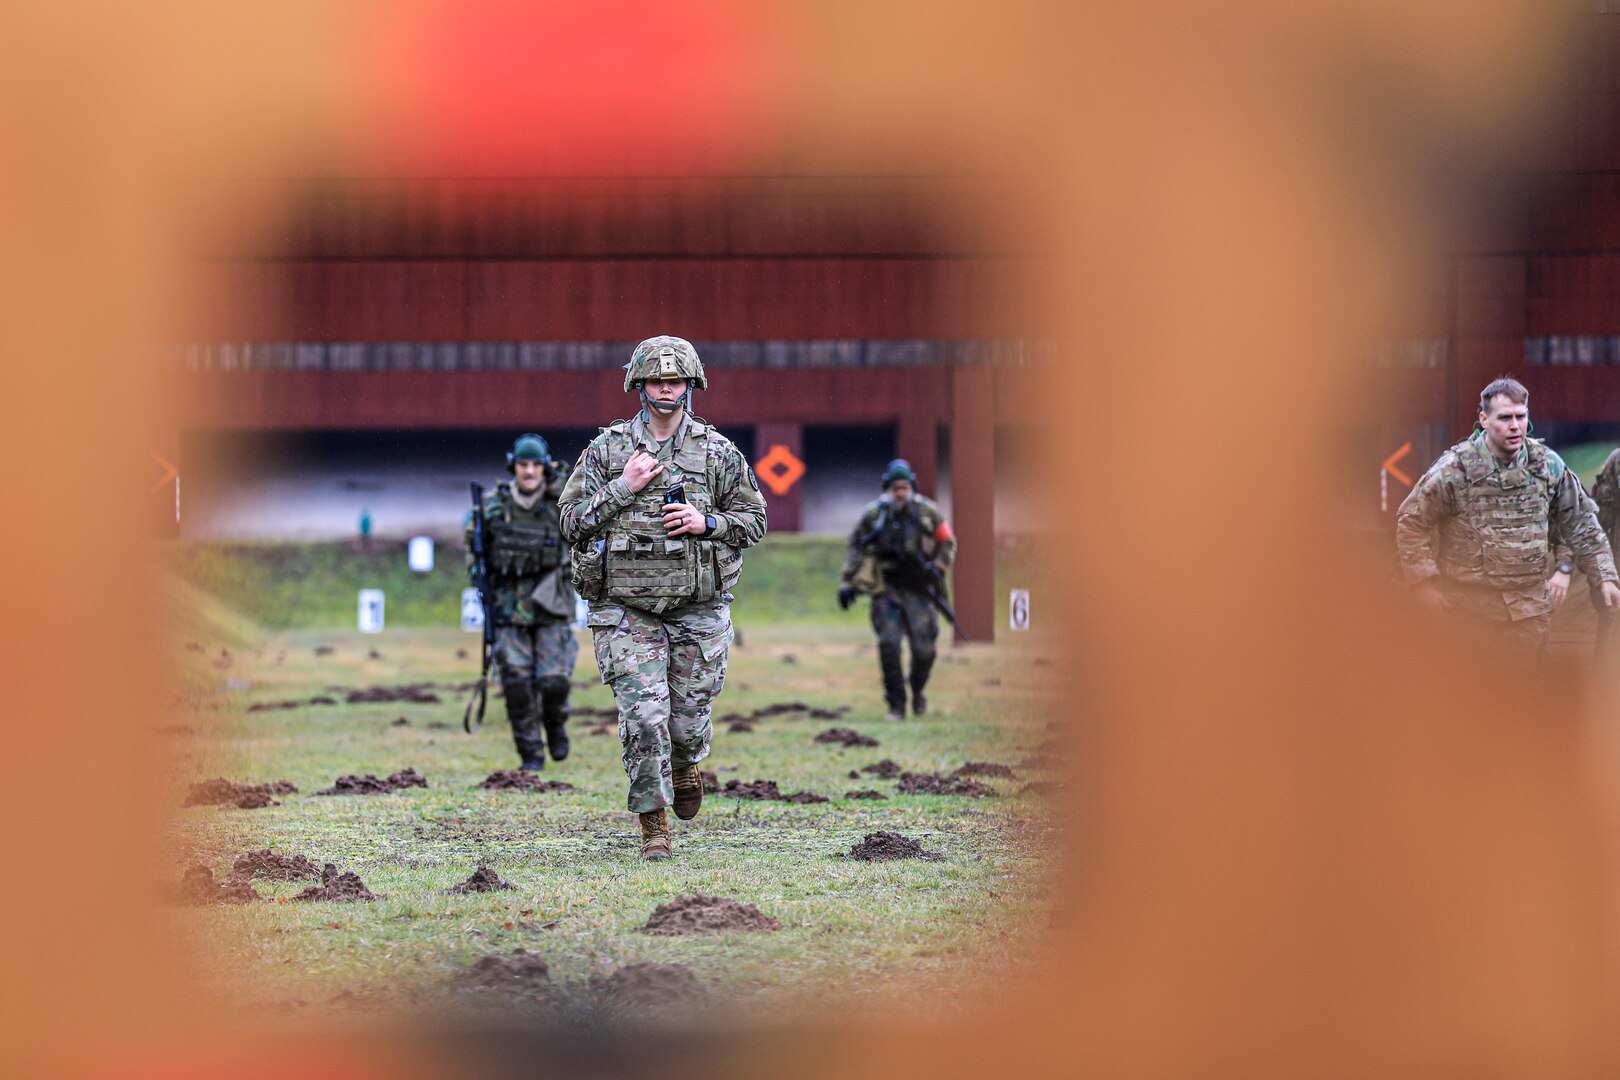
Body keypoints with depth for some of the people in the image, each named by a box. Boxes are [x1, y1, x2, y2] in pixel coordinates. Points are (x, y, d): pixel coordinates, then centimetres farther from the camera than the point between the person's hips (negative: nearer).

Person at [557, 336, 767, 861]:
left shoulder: (718, 453, 4)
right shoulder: (606, 449, 3)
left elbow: (753, 519, 10)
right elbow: (572, 521, 2)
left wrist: (707, 523, -9)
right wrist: (623, 488, -11)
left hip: (698, 609, 1)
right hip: (626, 610, -1)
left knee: (689, 717, 6)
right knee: (643, 716, -11)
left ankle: (686, 762, 43)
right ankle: (654, 825, 0)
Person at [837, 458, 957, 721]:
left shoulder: (927, 512, -2)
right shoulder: (873, 515, -3)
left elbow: (947, 541, 11)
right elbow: (855, 548, 6)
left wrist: (938, 568, -5)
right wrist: (847, 583, 1)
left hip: (918, 589, 1)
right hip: (886, 589, -1)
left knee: (924, 649, -3)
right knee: (889, 645, -13)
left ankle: (918, 690, 27)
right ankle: (896, 704, -3)